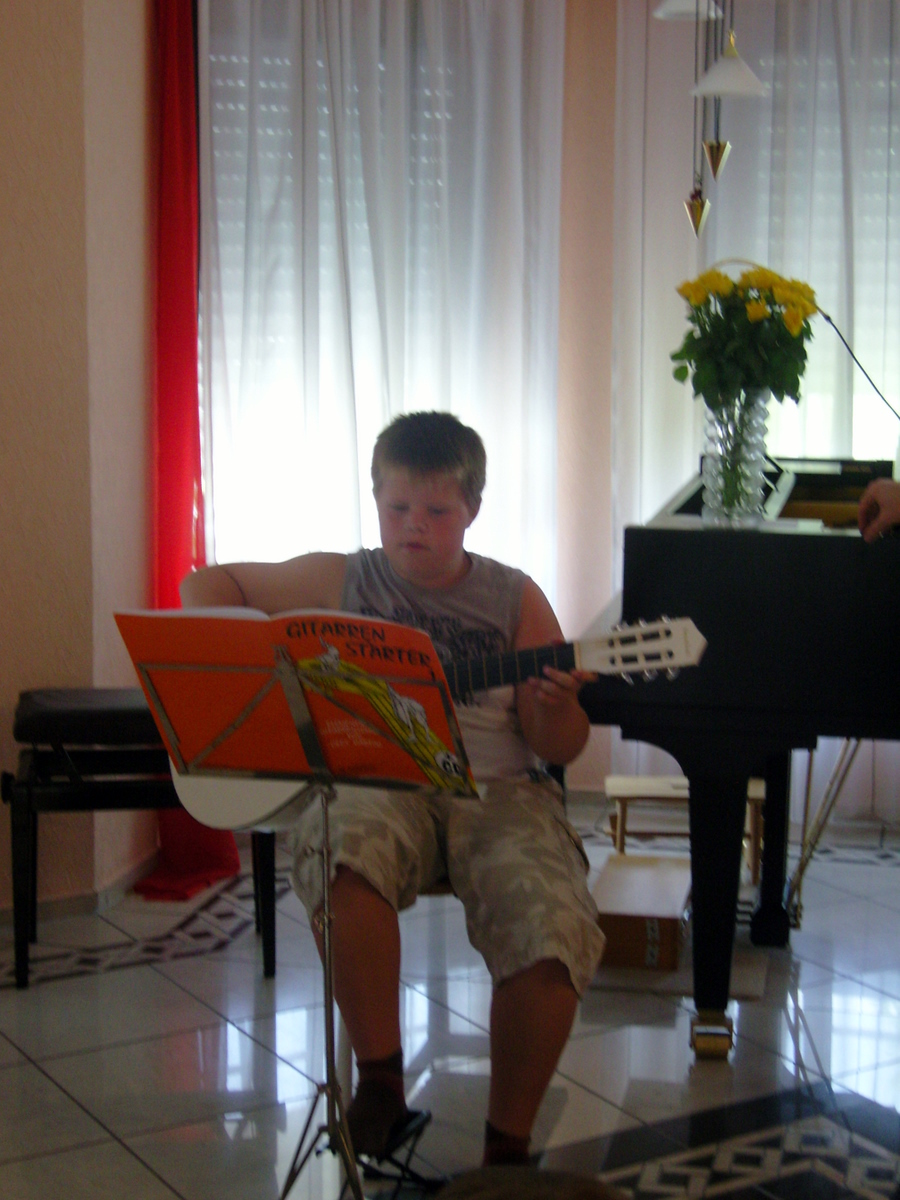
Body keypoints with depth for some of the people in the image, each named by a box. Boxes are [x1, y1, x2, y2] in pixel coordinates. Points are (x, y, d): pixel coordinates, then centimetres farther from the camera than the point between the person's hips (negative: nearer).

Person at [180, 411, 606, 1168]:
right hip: (376, 784, 0)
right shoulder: (341, 582, 12)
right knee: (344, 853, -38)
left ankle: (508, 1143, -8)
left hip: (496, 791, 1)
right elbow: (208, 586, 18)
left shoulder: (515, 600, 11)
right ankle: (380, 1078, -21)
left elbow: (559, 748, 8)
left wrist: (554, 706, -16)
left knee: (556, 930, -29)